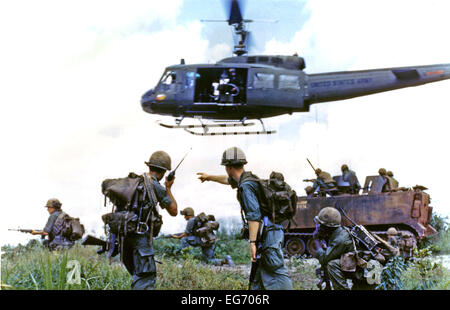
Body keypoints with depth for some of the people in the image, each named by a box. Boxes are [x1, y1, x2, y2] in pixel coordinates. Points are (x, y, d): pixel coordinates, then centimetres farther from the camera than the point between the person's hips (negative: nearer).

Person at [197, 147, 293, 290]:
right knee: (258, 280, 13)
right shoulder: (248, 177, 16)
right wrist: (210, 177, 52)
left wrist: (252, 243, -23)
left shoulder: (246, 185, -15)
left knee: (277, 276, -15)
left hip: (267, 235, -10)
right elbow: (229, 180, 38)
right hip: (269, 233, 10)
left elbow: (254, 215, -22)